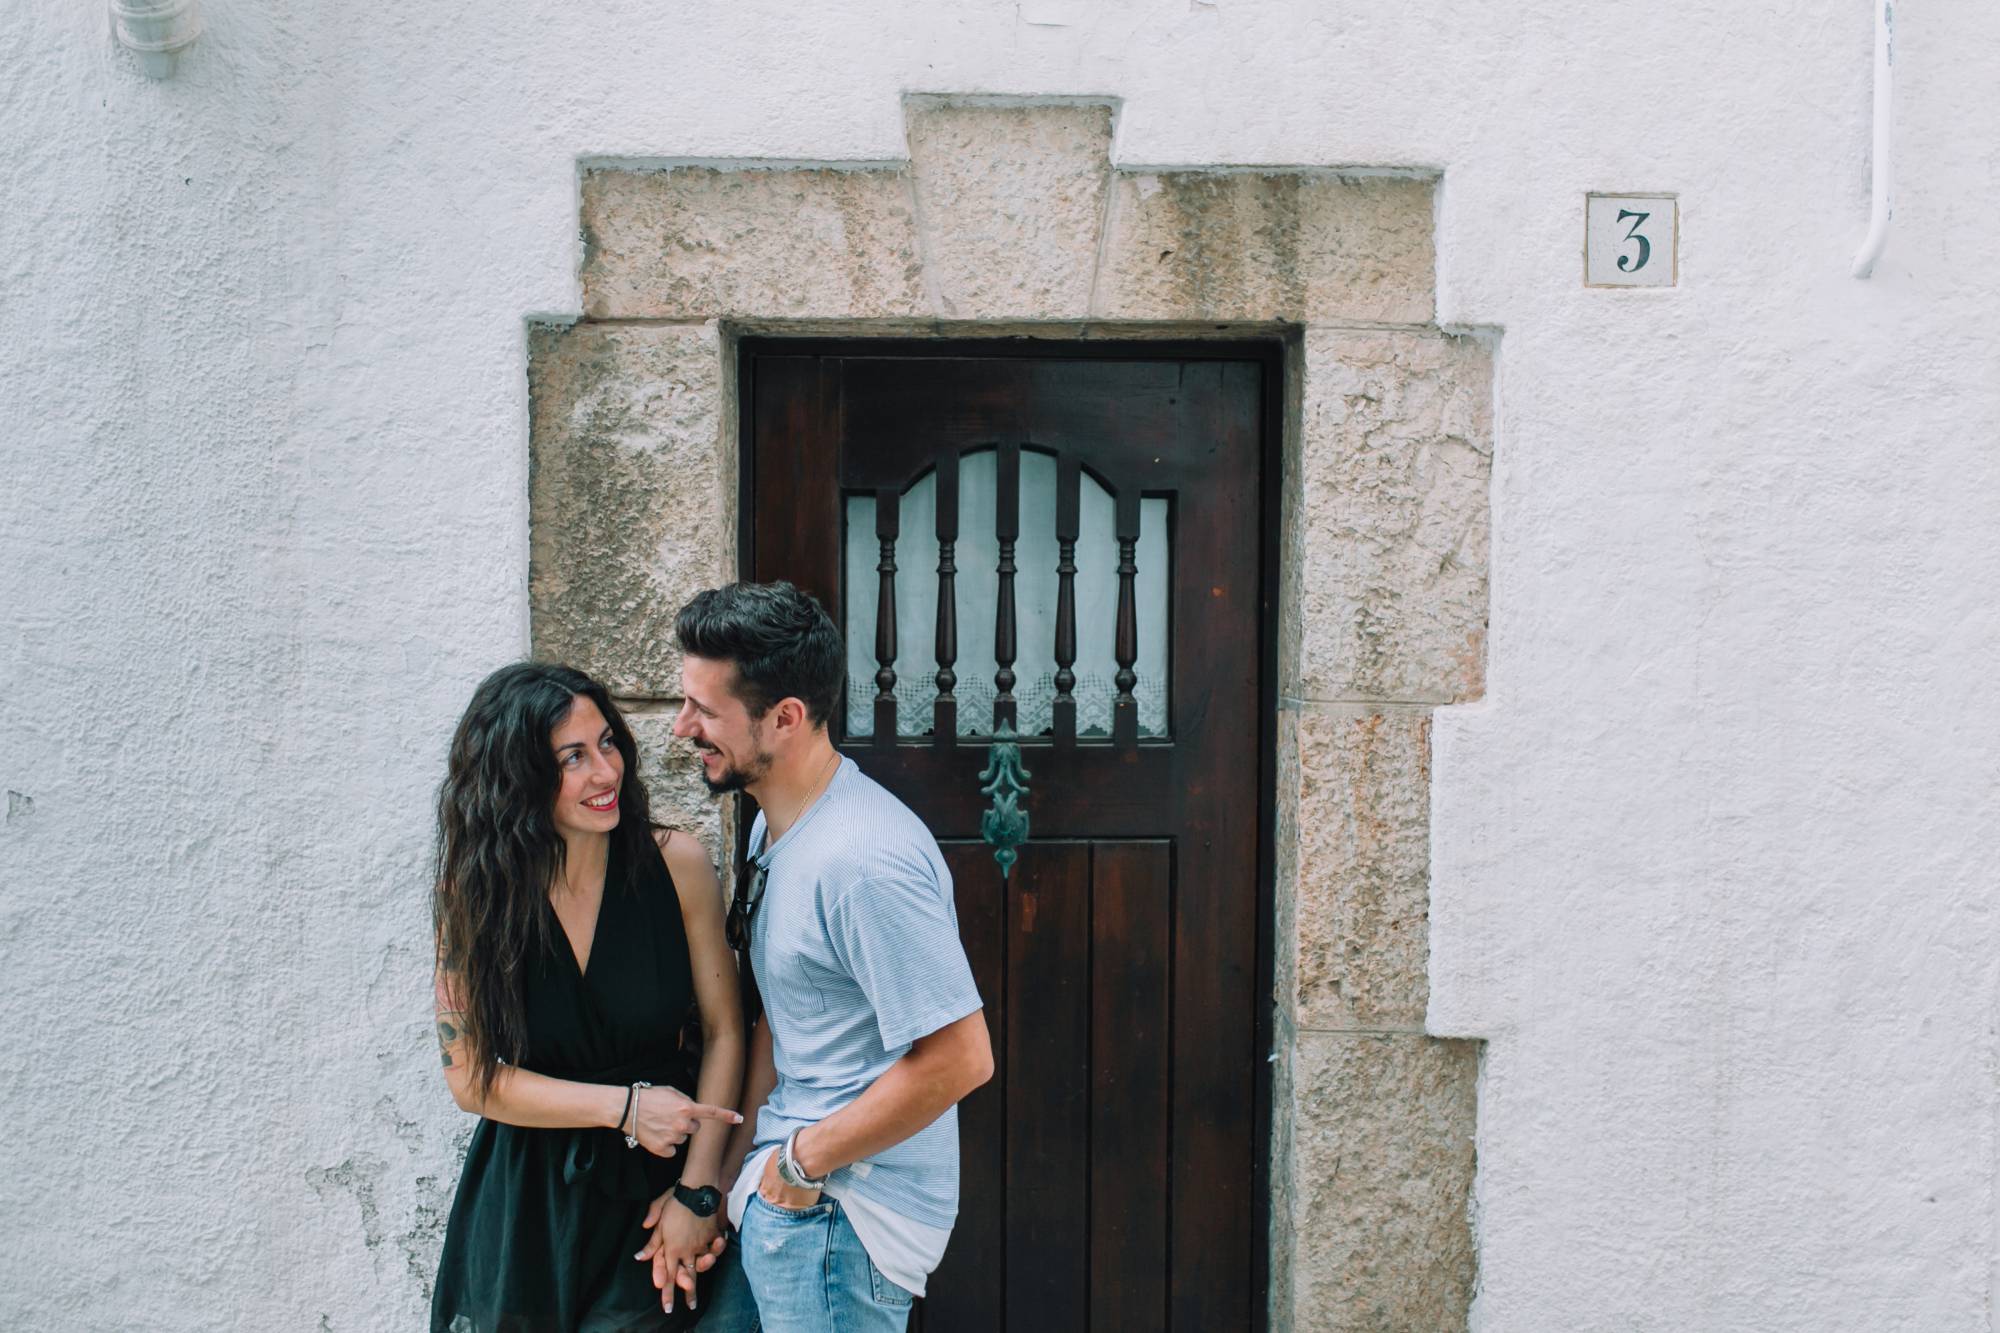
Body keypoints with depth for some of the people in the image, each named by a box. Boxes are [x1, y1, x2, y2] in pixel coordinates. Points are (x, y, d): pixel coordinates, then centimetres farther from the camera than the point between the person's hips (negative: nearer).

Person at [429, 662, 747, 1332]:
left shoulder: (677, 865, -13)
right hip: (527, 1195, 1)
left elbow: (723, 1031, -7)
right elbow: (472, 1078, -9)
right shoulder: (475, 894, -10)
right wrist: (625, 1106, -18)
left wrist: (697, 1190, -11)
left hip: (653, 1181, 0)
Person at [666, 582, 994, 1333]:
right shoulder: (772, 826, 7)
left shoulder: (862, 862, -26)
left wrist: (804, 1160, -16)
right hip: (781, 1190, 9)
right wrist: (729, 1172, 5)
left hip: (840, 1214, -9)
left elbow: (959, 1058, -27)